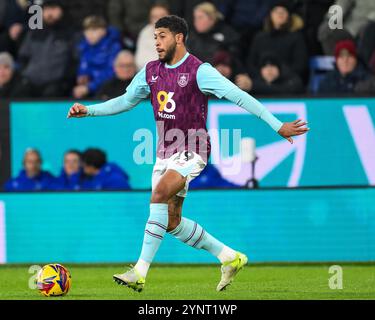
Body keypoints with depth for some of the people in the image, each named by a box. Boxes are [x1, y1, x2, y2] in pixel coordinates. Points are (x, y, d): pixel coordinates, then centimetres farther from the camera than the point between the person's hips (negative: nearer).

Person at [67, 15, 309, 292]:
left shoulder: (199, 71, -13)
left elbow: (239, 97, -16)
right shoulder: (151, 71, 8)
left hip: (191, 152, -8)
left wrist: (278, 126, -19)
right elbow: (125, 101, 20)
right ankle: (230, 257, 25)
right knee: (171, 222, 8)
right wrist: (88, 111, 10)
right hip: (165, 153, 8)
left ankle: (140, 272, -31)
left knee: (159, 195, -28)